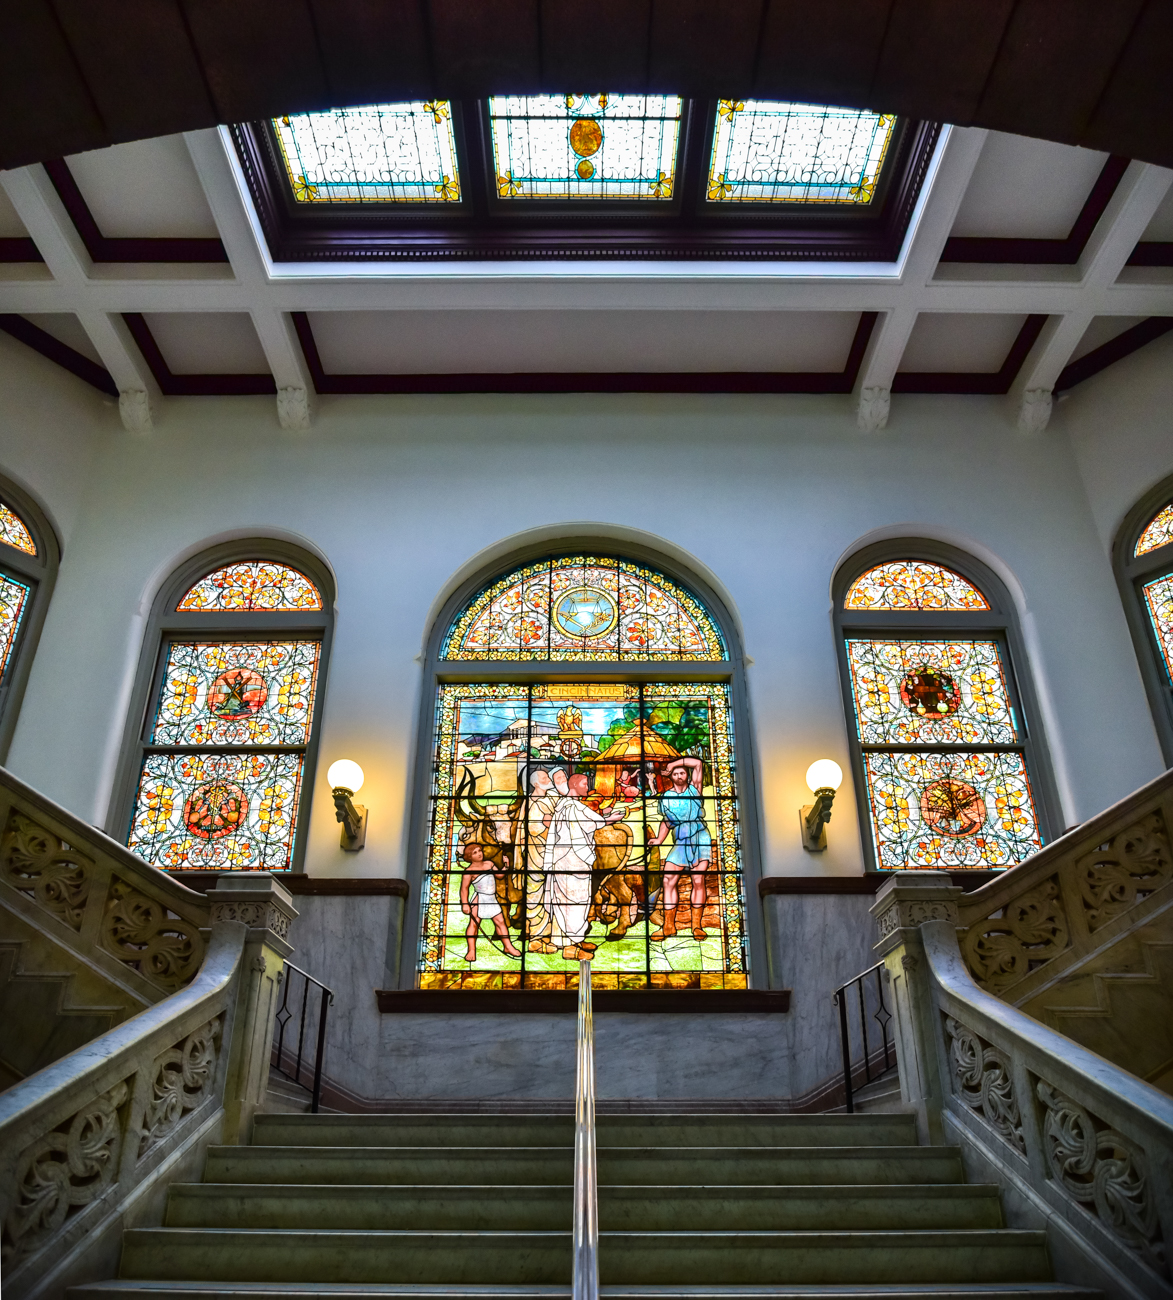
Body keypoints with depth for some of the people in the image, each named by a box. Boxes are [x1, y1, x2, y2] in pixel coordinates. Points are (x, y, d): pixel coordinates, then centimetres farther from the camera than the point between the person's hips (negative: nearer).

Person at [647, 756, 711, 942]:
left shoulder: (694, 789, 5)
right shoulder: (665, 797, 11)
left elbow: (698, 763, -5)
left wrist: (674, 763, 1)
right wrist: (659, 839, 6)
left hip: (700, 839, -2)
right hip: (680, 843, 2)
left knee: (698, 881, -6)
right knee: (668, 881, -6)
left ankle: (697, 925, 0)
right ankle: (668, 925, 1)